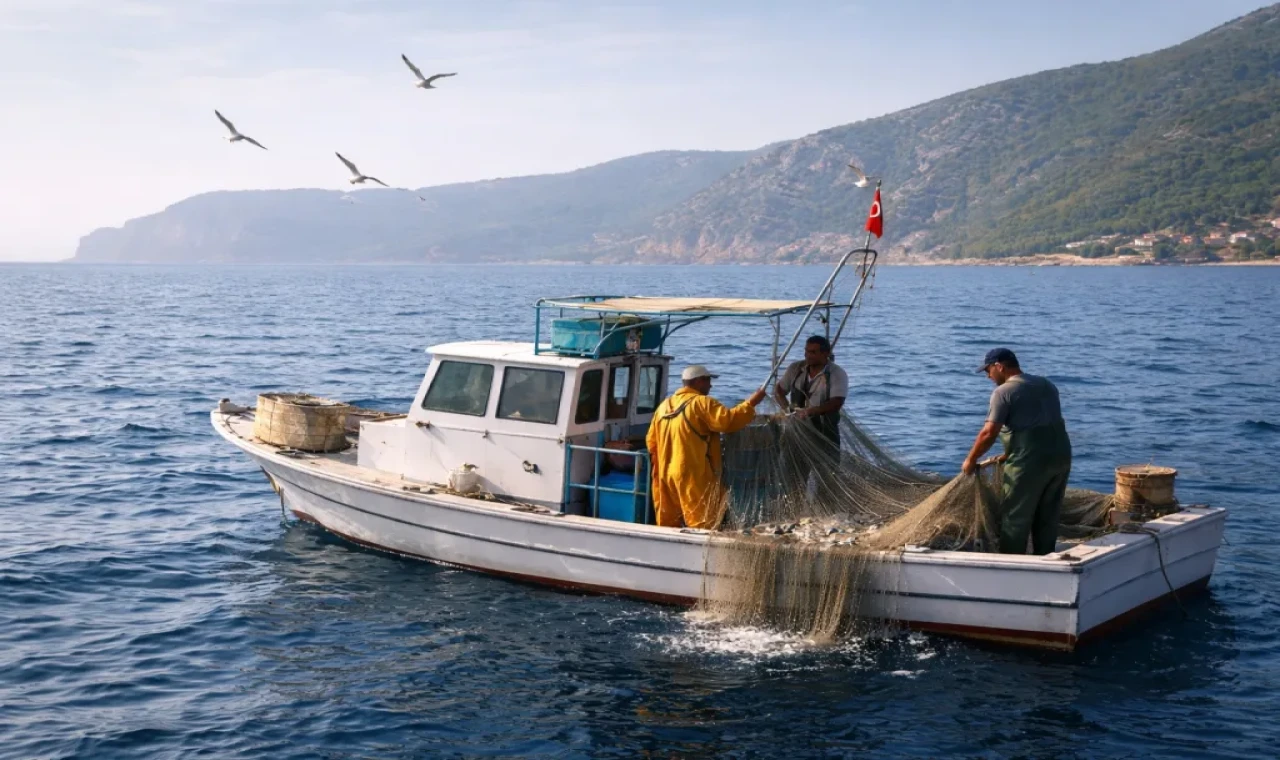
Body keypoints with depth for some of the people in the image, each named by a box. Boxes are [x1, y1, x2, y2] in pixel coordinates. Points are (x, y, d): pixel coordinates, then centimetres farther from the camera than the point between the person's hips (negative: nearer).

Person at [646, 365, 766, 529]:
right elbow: (728, 420, -21)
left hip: (666, 475, 8)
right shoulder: (701, 403, -10)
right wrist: (751, 403, -11)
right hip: (694, 474, -8)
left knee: (669, 526, 13)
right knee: (703, 525, -5)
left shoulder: (664, 405, 15)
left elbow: (651, 441, 18)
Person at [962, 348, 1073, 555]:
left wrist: (970, 460, 1)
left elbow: (989, 433, -11)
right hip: (1060, 454, 8)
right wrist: (1011, 453, 26)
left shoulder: (1003, 392, -6)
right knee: (1048, 517, 14)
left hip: (1030, 461, -7)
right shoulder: (1047, 385, 18)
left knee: (1015, 518, 2)